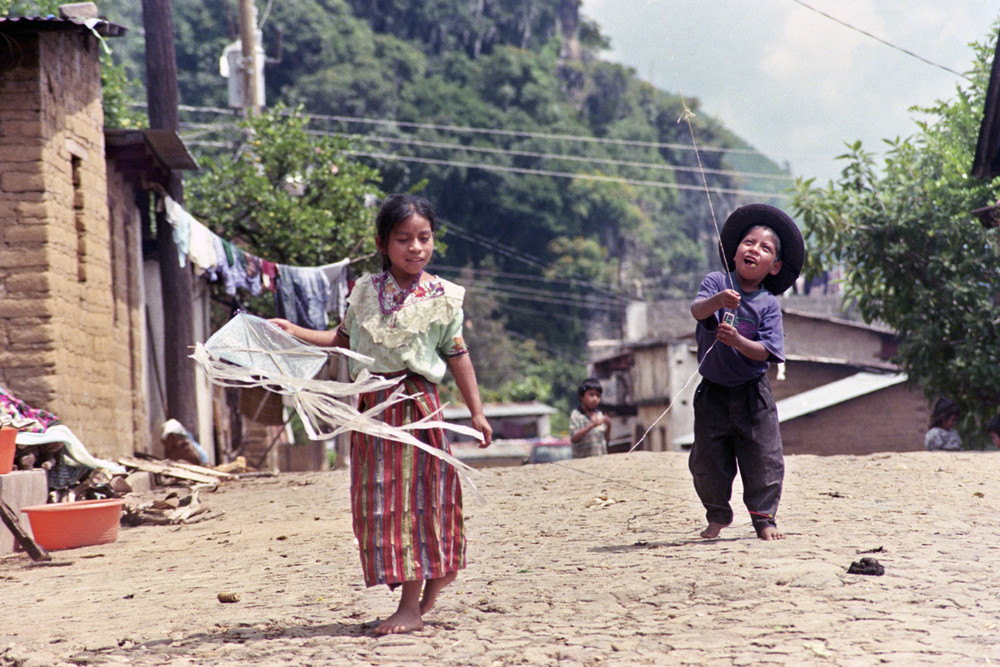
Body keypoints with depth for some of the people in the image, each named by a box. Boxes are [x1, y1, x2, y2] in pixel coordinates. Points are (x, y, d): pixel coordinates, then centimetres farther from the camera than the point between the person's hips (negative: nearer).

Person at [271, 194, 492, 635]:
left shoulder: (441, 297, -2)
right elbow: (344, 340, 16)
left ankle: (412, 607, -1)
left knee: (417, 497, -4)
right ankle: (432, 582, 21)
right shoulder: (365, 291, 6)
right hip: (372, 406, 4)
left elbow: (457, 356, 1)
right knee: (378, 501, 6)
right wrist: (296, 332, 6)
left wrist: (477, 412, -1)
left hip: (416, 403, -4)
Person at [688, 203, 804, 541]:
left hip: (752, 393, 0)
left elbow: (764, 351, -13)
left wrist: (738, 341, -31)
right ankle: (717, 516, 26)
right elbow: (697, 309, -24)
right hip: (713, 391, 0)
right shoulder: (716, 283, -4)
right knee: (707, 460, 6)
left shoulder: (769, 305, -5)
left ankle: (764, 517, 14)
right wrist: (718, 301, -45)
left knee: (763, 458, -1)